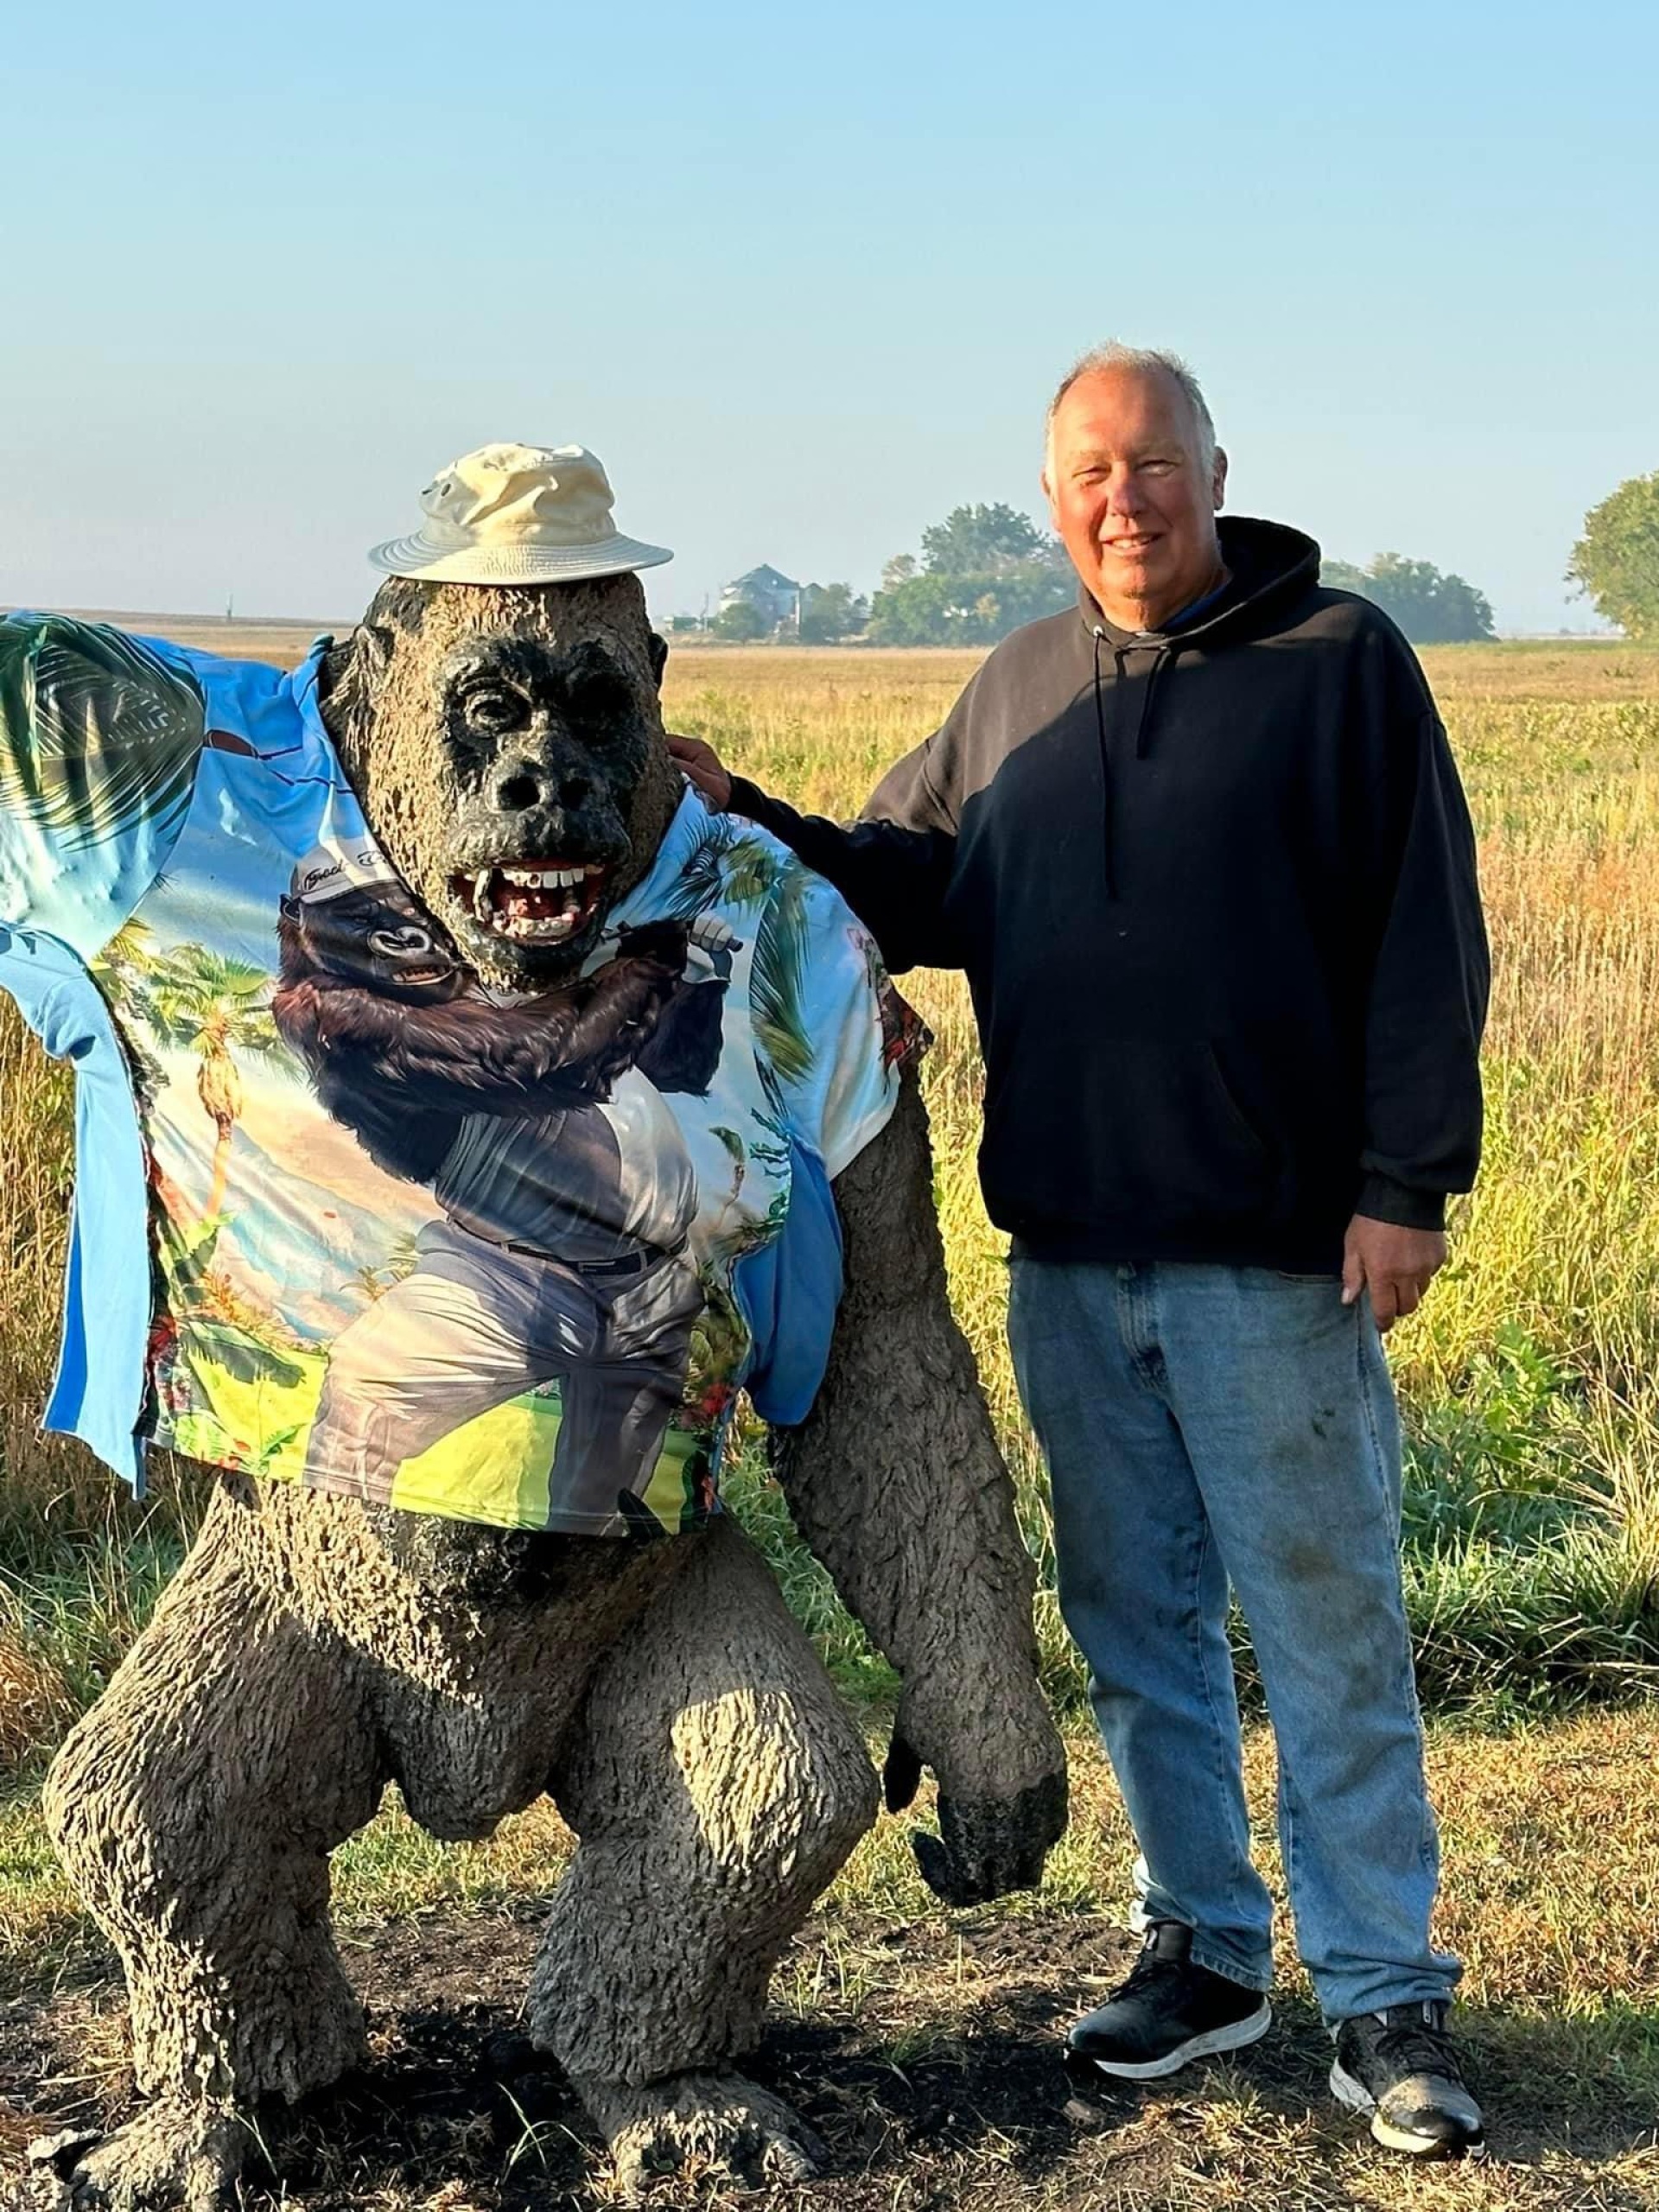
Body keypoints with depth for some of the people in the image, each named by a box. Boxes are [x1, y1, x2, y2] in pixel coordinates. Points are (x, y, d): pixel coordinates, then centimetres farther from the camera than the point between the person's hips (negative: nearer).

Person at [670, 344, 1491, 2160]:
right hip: (1069, 1260, 5)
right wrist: (742, 825, 0)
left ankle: (1383, 1994, 11)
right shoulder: (1017, 693, 12)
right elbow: (910, 890, 15)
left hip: (1275, 1262, -5)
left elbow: (1426, 941, -5)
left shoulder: (1339, 662, -3)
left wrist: (1405, 1182, -11)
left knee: (1326, 1632, 0)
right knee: (1133, 1623, 14)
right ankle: (1203, 1946, 28)